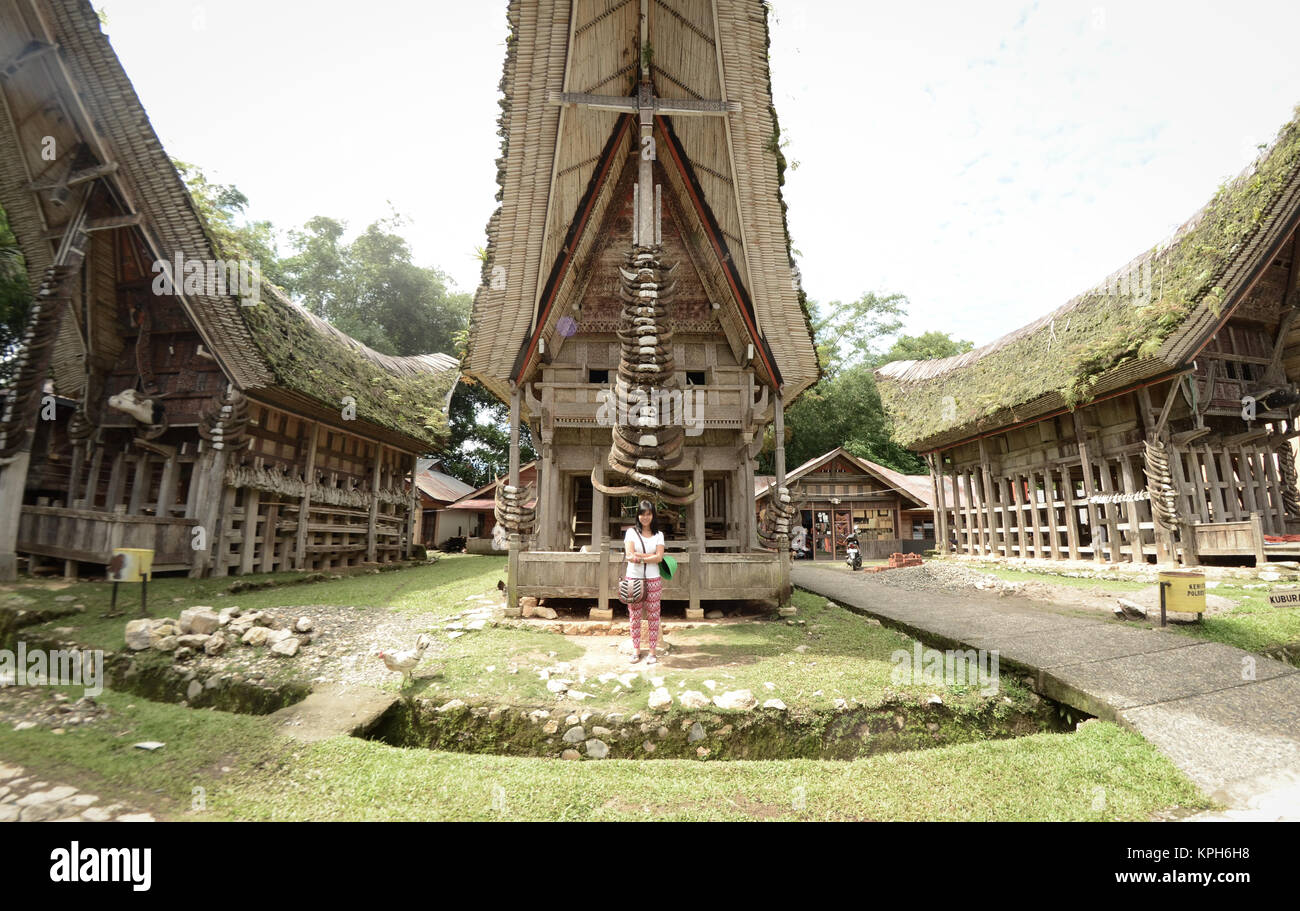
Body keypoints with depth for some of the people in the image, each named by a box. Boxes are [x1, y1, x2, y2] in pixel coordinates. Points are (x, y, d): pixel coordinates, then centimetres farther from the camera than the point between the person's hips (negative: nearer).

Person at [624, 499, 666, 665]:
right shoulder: (631, 532, 3)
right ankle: (636, 650, 16)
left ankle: (653, 651, 13)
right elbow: (629, 555, -10)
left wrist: (639, 556, -13)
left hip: (653, 579, 1)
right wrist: (651, 555, -15)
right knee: (635, 616, 5)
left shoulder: (658, 535, 8)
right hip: (633, 578, -1)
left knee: (653, 616, 4)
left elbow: (659, 558, -6)